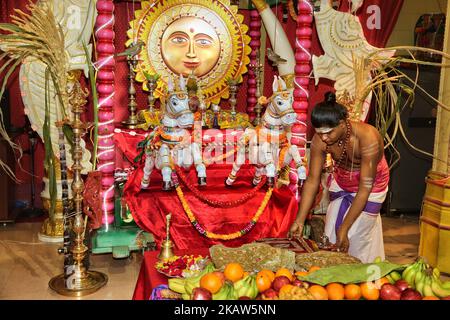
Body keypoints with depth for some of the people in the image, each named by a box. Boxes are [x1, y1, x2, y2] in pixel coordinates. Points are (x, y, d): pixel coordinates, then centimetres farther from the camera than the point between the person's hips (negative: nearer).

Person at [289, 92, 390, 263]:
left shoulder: (368, 138, -36)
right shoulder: (319, 140, -25)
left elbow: (365, 188, -33)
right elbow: (312, 180, -18)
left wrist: (345, 228, -33)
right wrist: (299, 221, -22)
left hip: (370, 186, -4)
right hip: (340, 183, 4)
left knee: (356, 239, -4)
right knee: (332, 235, 5)